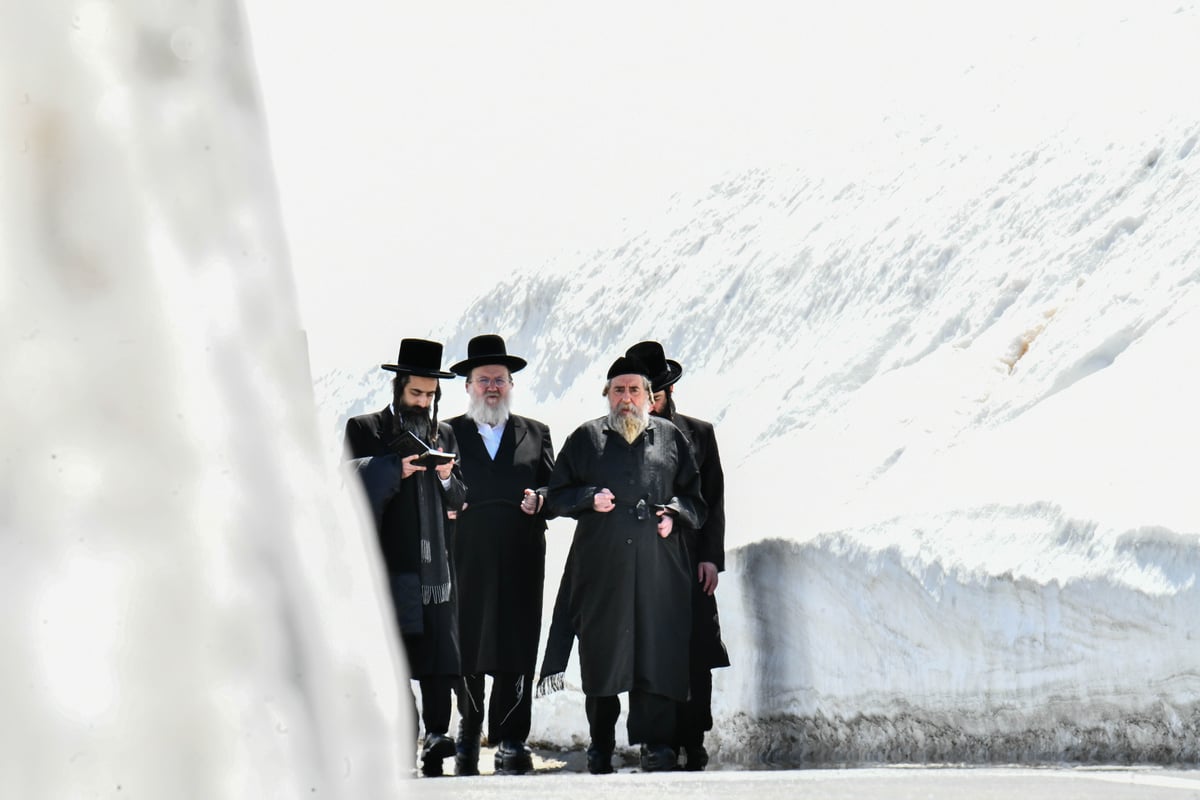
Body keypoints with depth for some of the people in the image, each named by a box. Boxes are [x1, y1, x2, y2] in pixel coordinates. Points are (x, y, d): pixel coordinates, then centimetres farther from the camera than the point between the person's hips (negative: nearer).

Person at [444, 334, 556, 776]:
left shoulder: (535, 434, 16)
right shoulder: (448, 433, 12)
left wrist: (540, 500, -7)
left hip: (520, 561, 1)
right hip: (466, 560, -1)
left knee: (517, 650, -4)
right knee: (466, 646, -1)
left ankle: (511, 741, 1)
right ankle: (468, 737, 13)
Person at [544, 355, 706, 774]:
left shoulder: (671, 437, 14)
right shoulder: (585, 438, 12)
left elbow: (696, 497, 18)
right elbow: (555, 496, 12)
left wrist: (674, 513, -2)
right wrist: (590, 499, -6)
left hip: (658, 565, 0)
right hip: (601, 566, 0)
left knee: (659, 649, -6)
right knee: (602, 651, 2)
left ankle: (655, 741, -1)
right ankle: (600, 745, 11)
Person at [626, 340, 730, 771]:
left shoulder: (699, 433, 12)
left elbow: (714, 498, 10)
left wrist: (711, 556, 0)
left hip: (689, 562, 1)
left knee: (695, 660, -3)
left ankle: (692, 746, 3)